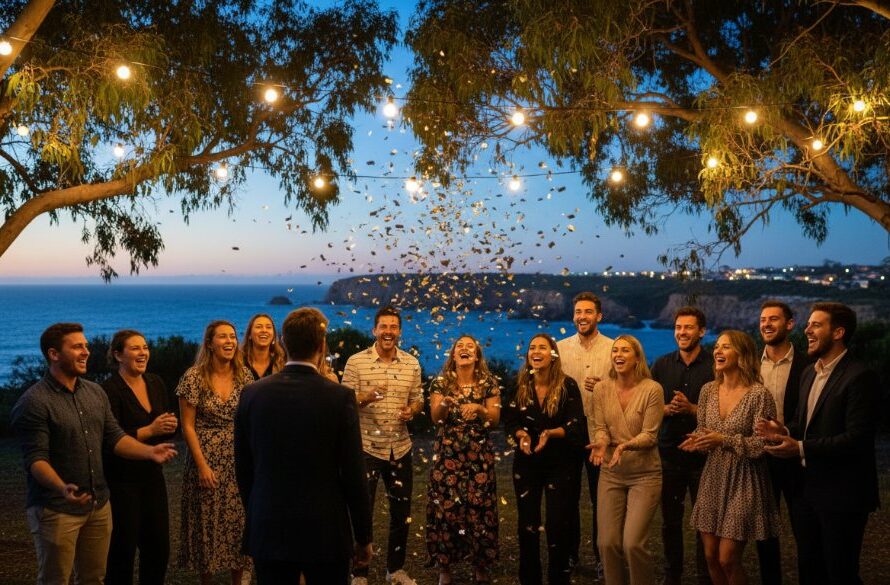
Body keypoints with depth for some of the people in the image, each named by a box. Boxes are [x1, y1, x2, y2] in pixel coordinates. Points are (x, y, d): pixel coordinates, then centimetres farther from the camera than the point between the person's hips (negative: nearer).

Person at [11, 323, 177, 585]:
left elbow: (114, 437, 9)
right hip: (56, 509, -6)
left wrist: (149, 451, -8)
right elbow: (35, 458, -19)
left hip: (99, 505, 6)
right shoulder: (33, 402, -14)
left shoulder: (95, 392, 8)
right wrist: (63, 489, -36)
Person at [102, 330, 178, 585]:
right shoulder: (109, 389, -13)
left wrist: (171, 425, -8)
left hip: (152, 475, 7)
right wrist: (150, 431, -24)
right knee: (123, 548, 1)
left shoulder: (156, 384, 8)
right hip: (121, 480, -6)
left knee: (158, 545, 10)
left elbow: (171, 426, 14)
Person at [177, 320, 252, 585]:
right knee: (207, 523, 5)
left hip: (239, 461, 3)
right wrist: (202, 465, -13)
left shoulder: (244, 375, 1)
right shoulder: (194, 377, -9)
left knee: (239, 521, 6)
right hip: (207, 461, -3)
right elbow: (187, 425, -8)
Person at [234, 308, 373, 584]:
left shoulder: (252, 394, -4)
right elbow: (353, 475, -9)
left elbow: (243, 469, 5)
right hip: (325, 534, -3)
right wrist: (364, 536, 2)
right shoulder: (340, 397, -13)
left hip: (268, 533, 3)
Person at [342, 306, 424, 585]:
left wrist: (412, 410, -11)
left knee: (401, 511, 12)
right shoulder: (356, 361, -6)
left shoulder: (412, 364, 5)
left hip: (400, 448, 4)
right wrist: (366, 398, -27)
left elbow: (418, 399, 12)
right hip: (366, 447, -4)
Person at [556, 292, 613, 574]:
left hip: (600, 433, -2)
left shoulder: (614, 349, -2)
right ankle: (569, 552, 26)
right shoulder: (560, 347, 4)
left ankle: (602, 556, 21)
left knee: (601, 498, 7)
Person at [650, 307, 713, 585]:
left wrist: (691, 408, -18)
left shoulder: (714, 366, -5)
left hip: (703, 454, -3)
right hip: (669, 453, 3)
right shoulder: (662, 365, 6)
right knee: (670, 520, 12)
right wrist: (666, 409, -11)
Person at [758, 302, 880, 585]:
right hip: (807, 488, 8)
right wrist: (786, 432, -3)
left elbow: (857, 438, -23)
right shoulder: (809, 373, 11)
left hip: (841, 495, -8)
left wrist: (801, 448, -24)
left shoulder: (859, 376, -17)